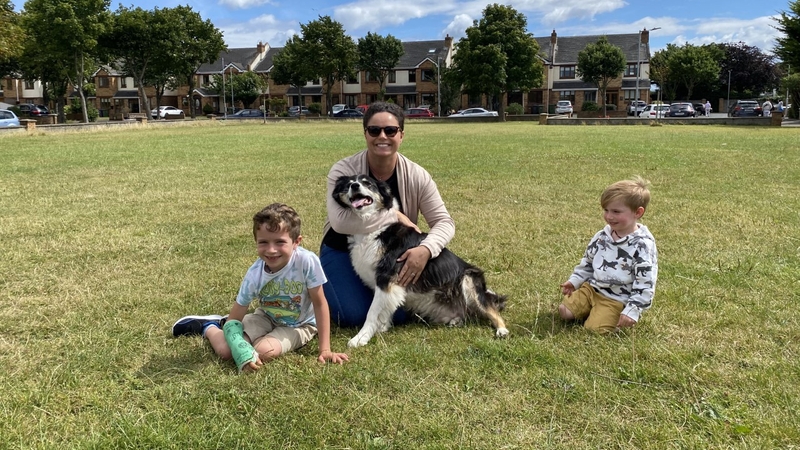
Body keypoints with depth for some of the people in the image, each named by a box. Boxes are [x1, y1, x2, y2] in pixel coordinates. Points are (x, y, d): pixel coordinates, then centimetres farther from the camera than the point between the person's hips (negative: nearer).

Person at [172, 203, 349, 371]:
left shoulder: (307, 261, -32)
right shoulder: (254, 275, -23)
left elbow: (320, 303, -21)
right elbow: (234, 320, -16)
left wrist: (325, 349, -20)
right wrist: (242, 353, -34)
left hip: (299, 325, -1)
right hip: (266, 317, 2)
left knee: (264, 352, -27)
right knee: (224, 349, -15)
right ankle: (208, 327, 22)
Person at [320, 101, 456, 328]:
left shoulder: (416, 176, -15)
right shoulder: (343, 170, -22)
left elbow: (444, 221, -15)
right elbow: (340, 221, -36)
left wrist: (426, 250, -36)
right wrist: (395, 216, -33)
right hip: (343, 252, -2)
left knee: (398, 316, -11)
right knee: (354, 317, -18)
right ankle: (325, 286, 16)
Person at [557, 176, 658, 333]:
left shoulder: (642, 246, -19)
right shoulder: (601, 237, 2)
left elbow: (645, 284, -18)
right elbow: (588, 263, 18)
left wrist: (632, 310, -23)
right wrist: (574, 281, 8)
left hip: (617, 300, -6)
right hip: (592, 288, 6)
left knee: (594, 329, -18)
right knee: (564, 311, -3)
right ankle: (593, 310, 18)